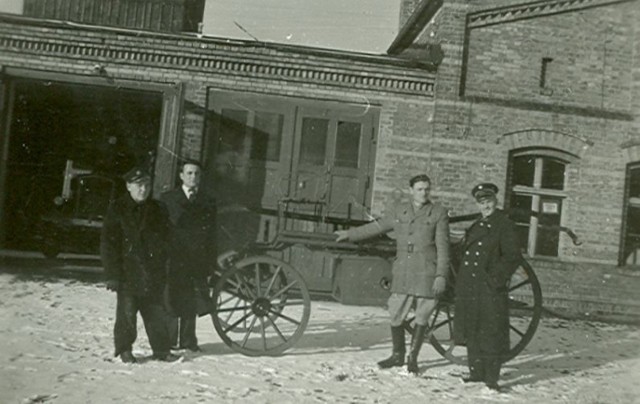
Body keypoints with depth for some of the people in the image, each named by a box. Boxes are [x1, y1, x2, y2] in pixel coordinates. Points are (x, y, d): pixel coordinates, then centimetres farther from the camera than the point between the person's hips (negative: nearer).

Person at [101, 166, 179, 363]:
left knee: (156, 313, 6)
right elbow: (108, 244, -5)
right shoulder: (117, 209, -2)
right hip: (127, 272, -3)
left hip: (153, 273, 3)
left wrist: (162, 269, 8)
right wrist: (113, 274, -11)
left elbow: (165, 240, 14)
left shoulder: (156, 210, 9)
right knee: (127, 312, 2)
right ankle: (124, 349, 18)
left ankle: (161, 349, 15)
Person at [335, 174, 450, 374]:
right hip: (402, 273, 3)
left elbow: (442, 247, -1)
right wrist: (349, 234, 27)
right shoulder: (397, 210, 11)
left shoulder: (438, 213, 2)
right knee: (396, 315, 3)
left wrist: (441, 275, -7)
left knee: (422, 316, 3)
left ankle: (413, 357, 18)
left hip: (426, 274, -3)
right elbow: (377, 227, 23)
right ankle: (397, 355, 21)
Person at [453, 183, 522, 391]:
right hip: (469, 287, 7)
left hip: (490, 289, -7)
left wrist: (497, 279, -17)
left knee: (491, 333, -2)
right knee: (471, 333, 12)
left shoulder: (505, 226, -5)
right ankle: (476, 372, 22)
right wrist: (460, 283, 11)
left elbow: (513, 256, -11)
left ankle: (491, 377, 5)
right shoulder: (475, 227, 17)